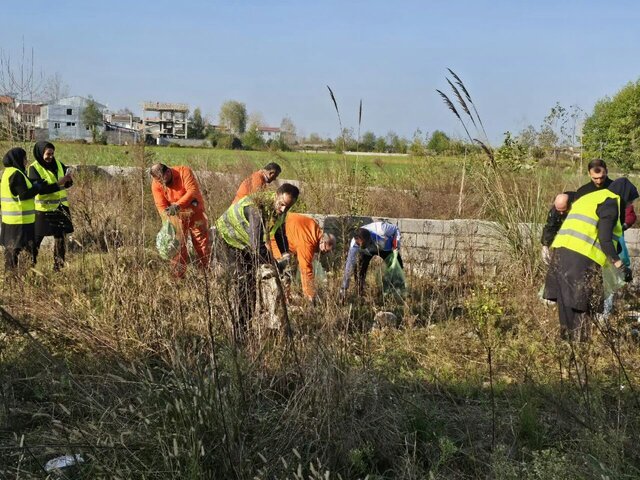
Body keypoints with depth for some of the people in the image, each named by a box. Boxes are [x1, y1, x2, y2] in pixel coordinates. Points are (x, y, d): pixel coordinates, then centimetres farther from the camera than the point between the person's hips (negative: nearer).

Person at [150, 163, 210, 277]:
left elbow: (192, 190, -33)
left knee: (202, 242, 7)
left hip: (195, 211, -1)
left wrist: (177, 205, -46)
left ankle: (205, 272, 22)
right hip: (177, 216, 1)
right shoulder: (156, 184, -17)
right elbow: (161, 206, -18)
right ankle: (178, 276, 7)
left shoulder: (184, 172, -24)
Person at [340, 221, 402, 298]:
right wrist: (344, 288, -29)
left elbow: (396, 229, -21)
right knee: (360, 270, -20)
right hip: (366, 251, 0)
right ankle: (360, 295, -4)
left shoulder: (381, 230, -44)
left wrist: (396, 244, -32)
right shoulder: (354, 245, -38)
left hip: (385, 247, 0)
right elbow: (349, 267, -31)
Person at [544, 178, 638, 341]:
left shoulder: (589, 198, 28)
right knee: (582, 308, -6)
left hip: (562, 254, 9)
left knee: (568, 306, 11)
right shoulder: (611, 202, -1)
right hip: (582, 259, -9)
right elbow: (605, 239, -11)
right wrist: (620, 265, -11)